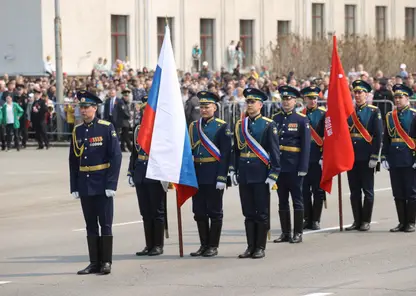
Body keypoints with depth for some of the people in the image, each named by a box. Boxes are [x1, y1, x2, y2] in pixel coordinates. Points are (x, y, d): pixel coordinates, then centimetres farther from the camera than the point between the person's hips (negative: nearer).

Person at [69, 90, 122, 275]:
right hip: (85, 186, 5)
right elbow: (73, 160, 11)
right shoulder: (77, 131, 9)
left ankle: (106, 262, 6)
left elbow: (116, 156, -8)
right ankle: (94, 263, 13)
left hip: (102, 185, -4)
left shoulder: (107, 128, -5)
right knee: (91, 225, 8)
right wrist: (74, 187, 6)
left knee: (105, 224, 0)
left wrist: (111, 184, -13)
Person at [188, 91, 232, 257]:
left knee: (214, 212, 1)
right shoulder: (193, 126, 11)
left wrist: (222, 177, -16)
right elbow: (189, 151, 13)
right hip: (197, 175, 5)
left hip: (214, 176, -5)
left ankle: (213, 246, 7)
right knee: (199, 212, 8)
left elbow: (225, 154, -10)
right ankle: (204, 245, 16)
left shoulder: (222, 127, -5)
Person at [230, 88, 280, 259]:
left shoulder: (268, 125, -3)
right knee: (248, 212, 8)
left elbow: (275, 151, -6)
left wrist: (273, 174, -12)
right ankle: (251, 247, 13)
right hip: (244, 174, 4)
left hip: (261, 174, -4)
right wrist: (233, 170, 7)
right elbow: (236, 149, 14)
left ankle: (260, 248, 7)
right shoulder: (240, 124, 10)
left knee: (262, 212, 1)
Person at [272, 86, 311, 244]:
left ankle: (298, 233, 7)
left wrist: (303, 167, -12)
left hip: (294, 167, -4)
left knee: (297, 199, 2)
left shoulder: (301, 120, -4)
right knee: (282, 200, 8)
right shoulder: (275, 118, 9)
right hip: (279, 165, 4)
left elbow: (306, 145, -7)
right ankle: (285, 232, 15)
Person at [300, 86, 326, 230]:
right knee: (304, 190, 5)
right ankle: (307, 219, 12)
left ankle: (316, 220, 8)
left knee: (318, 190, 1)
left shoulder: (323, 114, -1)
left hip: (318, 157, -3)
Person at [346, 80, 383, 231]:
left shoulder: (374, 112, -3)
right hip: (351, 157, 4)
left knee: (368, 190, 2)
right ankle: (357, 221, 13)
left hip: (366, 158, -4)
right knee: (354, 191, 7)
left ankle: (366, 221, 7)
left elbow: (378, 135, -7)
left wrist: (374, 157, -13)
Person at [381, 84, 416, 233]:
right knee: (398, 193, 7)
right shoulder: (389, 116, 11)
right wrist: (384, 157, 4)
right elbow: (386, 139, 12)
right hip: (394, 161, 5)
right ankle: (402, 222, 13)